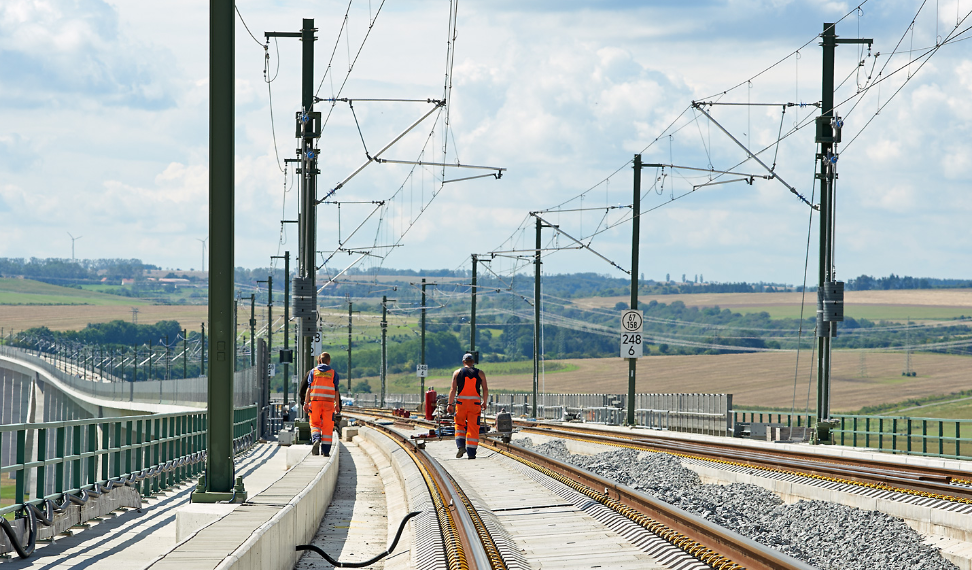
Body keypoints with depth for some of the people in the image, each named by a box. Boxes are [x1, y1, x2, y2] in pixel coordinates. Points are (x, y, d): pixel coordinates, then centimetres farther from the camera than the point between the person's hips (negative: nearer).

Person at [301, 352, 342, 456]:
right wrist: (337, 405, 6)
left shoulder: (313, 371, 6)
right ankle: (326, 451, 3)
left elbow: (308, 388, 1)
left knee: (315, 424, 11)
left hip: (315, 401, 0)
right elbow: (336, 390, 3)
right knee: (327, 426, 4)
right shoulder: (333, 373, 6)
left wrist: (306, 403, 2)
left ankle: (316, 439, -18)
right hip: (329, 402, 0)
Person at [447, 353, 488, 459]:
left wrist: (450, 404, 0)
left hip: (461, 402, 0)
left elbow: (453, 390, -2)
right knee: (473, 427, 3)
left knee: (460, 425, 14)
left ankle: (461, 446, -6)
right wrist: (484, 402, 18)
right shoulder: (480, 373, 5)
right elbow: (485, 390, 4)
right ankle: (471, 453, 1)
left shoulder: (457, 373, 4)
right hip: (475, 403, 0)